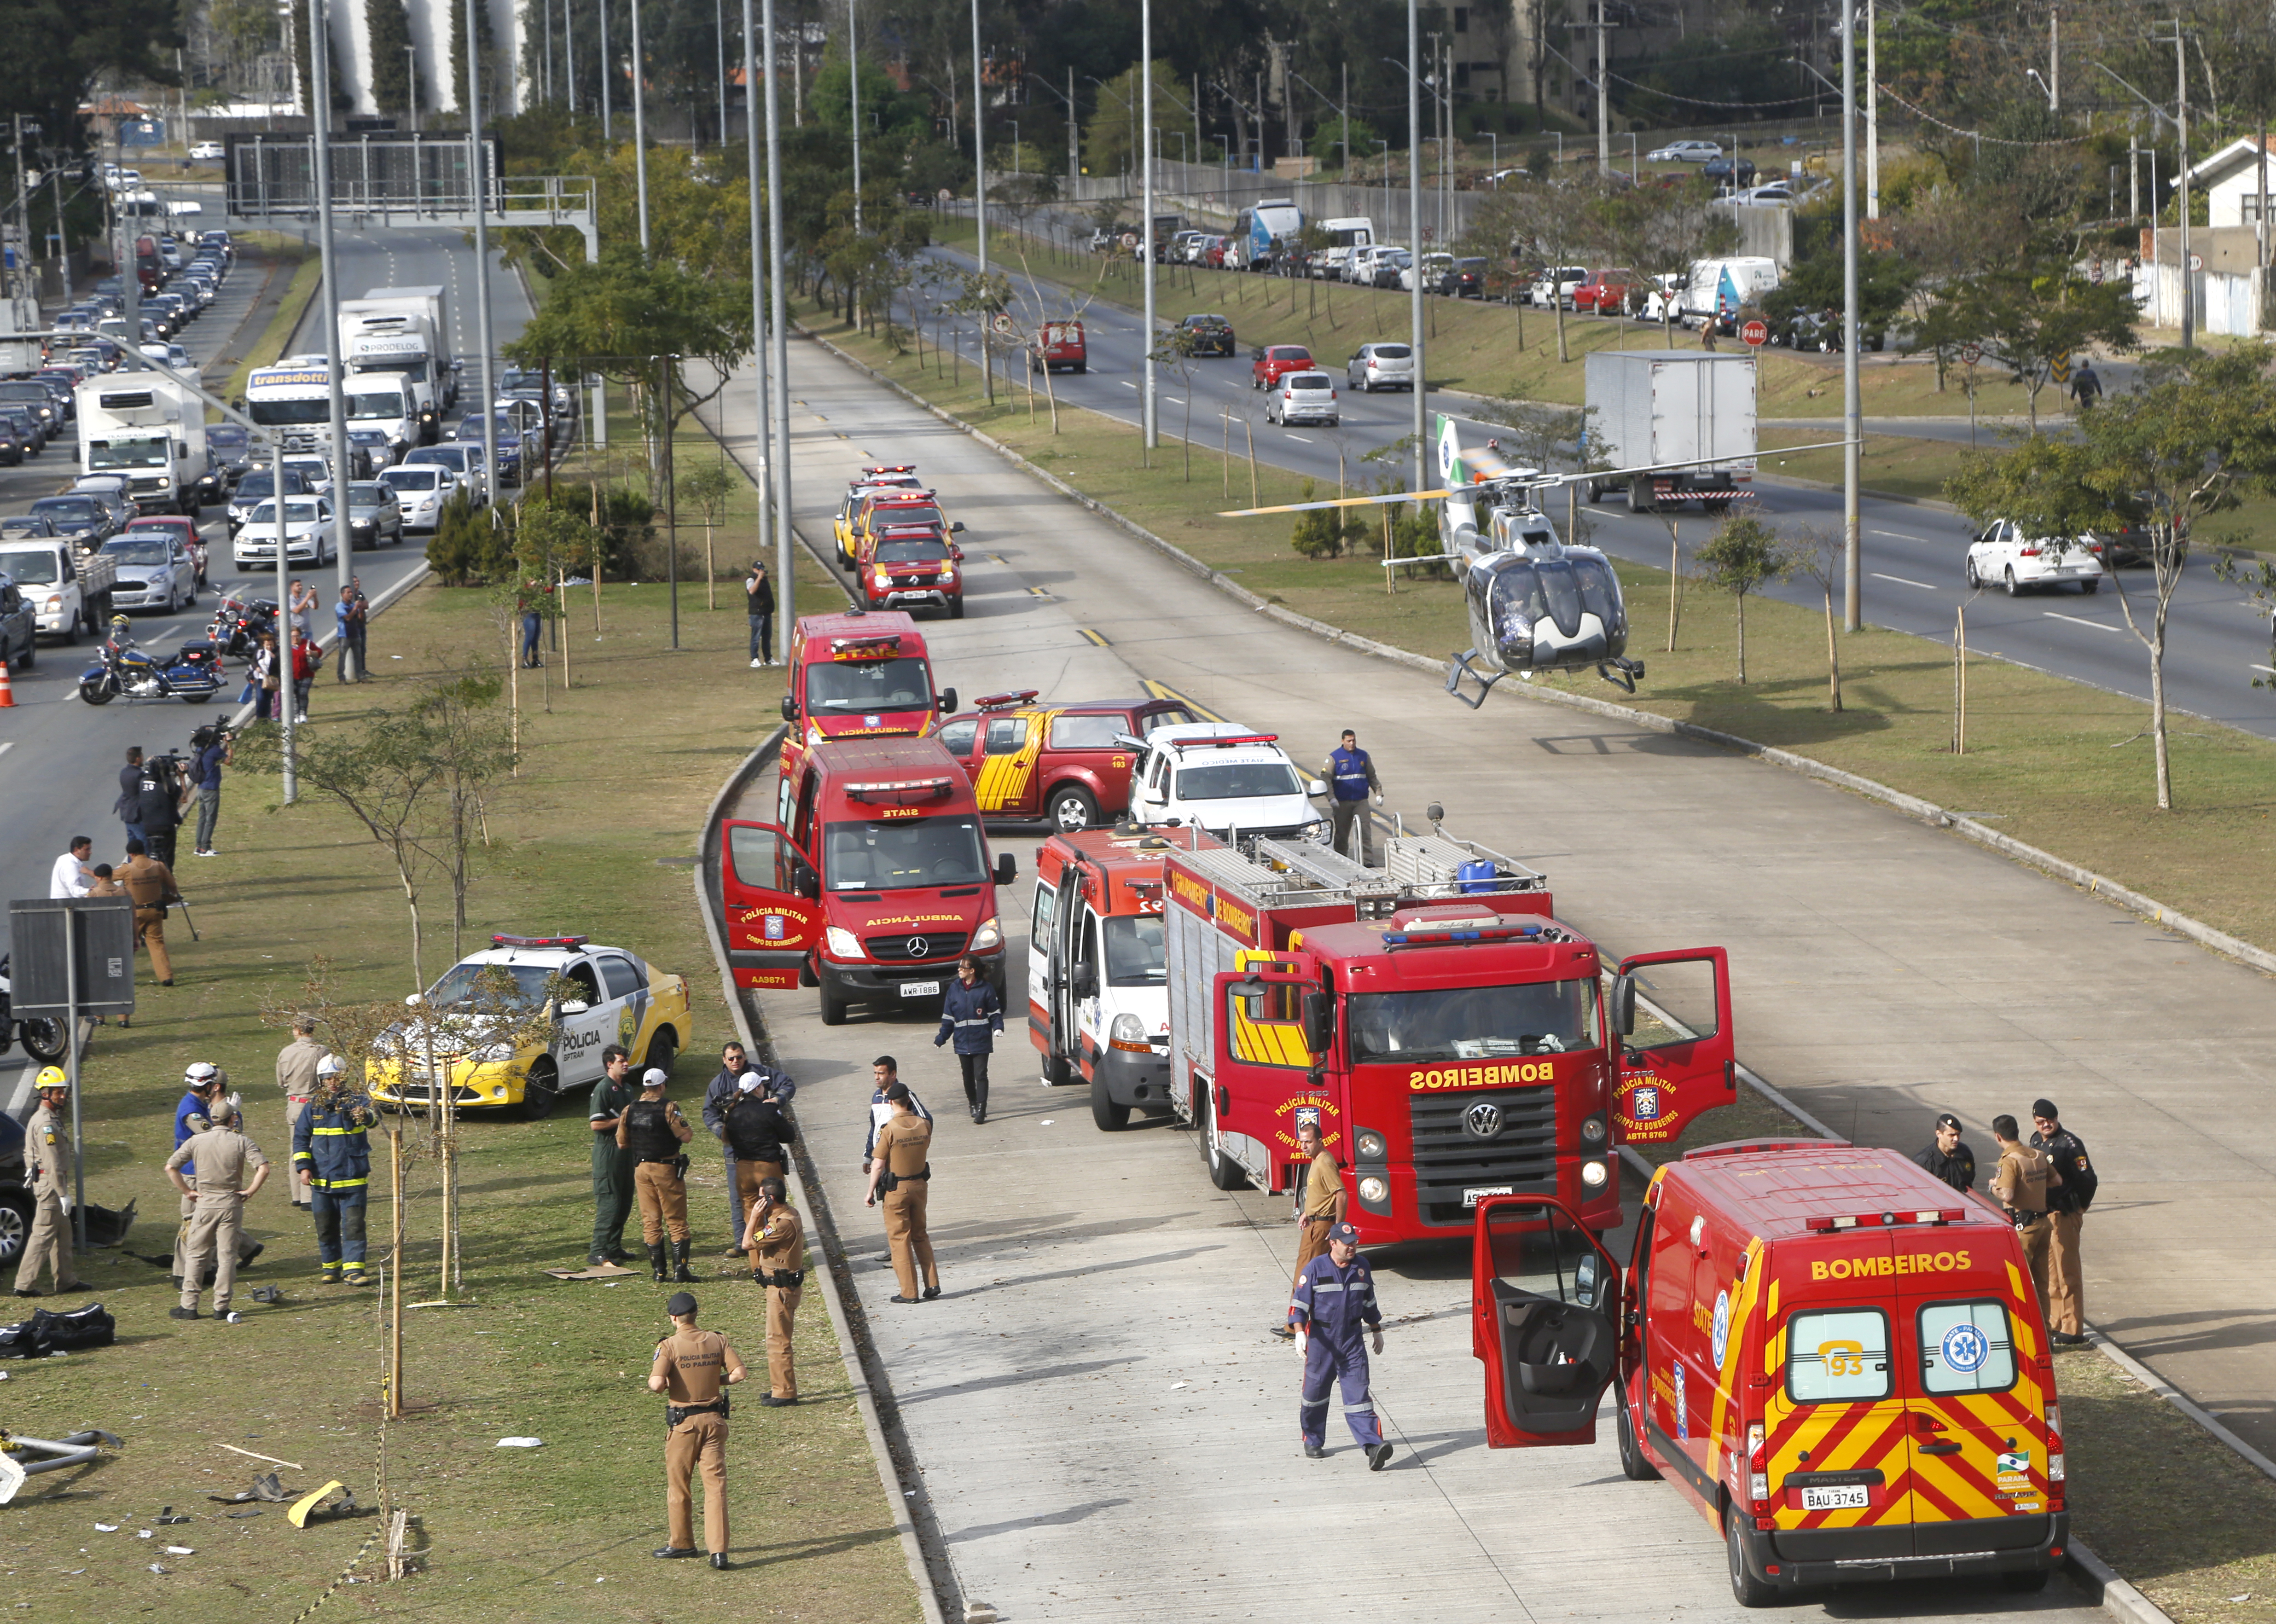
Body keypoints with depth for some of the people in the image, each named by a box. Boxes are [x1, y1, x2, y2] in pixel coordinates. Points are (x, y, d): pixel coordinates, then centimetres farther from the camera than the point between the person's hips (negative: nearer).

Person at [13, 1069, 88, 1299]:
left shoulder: (52, 1119, 15)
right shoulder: (46, 1124, -19)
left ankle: (66, 1280, 22)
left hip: (48, 1182, 11)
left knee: (63, 1232, 15)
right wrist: (63, 1193, -22)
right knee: (43, 1233, -7)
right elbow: (52, 1162, -23)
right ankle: (25, 1284, -5)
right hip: (50, 1184, -11)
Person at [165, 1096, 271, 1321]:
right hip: (232, 1204, -1)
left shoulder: (197, 1141, 0)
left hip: (206, 1203, 1)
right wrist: (250, 1191, -6)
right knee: (227, 1256, 4)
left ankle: (189, 1305, 6)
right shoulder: (241, 1142, -4)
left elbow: (170, 1168, -3)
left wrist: (187, 1191, 4)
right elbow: (263, 1168, -16)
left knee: (195, 1254, 9)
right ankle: (222, 1307, 3)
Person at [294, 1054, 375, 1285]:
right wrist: (303, 1167, -1)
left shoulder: (355, 1101, -4)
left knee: (354, 1224, -7)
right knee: (326, 1227, 9)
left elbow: (373, 1115, -25)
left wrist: (366, 1116, -50)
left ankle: (354, 1269, -5)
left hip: (352, 1179, -3)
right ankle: (331, 1268, 23)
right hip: (321, 1179, 3)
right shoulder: (314, 1107, 5)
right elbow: (301, 1138, 11)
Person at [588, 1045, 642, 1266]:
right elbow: (596, 1124, -19)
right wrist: (623, 1120, -16)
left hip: (626, 1150, 9)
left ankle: (614, 1247, 18)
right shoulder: (603, 1089, -12)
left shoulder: (628, 1088, 15)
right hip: (608, 1151, -9)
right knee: (609, 1204, -10)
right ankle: (598, 1252, -7)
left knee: (624, 1204, 10)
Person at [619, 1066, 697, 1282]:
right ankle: (680, 1268, -3)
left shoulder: (629, 1111, 2)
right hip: (666, 1168, -4)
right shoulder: (668, 1108, -14)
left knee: (650, 1221, 9)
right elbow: (686, 1136, -17)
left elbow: (622, 1144, 6)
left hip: (641, 1168, 4)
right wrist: (689, 1130, 4)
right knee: (676, 1221, 2)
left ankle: (658, 1271, 7)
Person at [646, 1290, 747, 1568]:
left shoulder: (669, 1347, -12)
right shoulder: (717, 1341, 0)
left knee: (678, 1485, 14)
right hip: (714, 1419, 3)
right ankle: (719, 1550, -7)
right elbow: (740, 1373, -4)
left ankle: (682, 1543, 26)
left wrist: (655, 1383, 1)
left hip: (683, 1422, -3)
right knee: (716, 1485, 2)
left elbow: (657, 1384, -23)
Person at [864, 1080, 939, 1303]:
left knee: (899, 1239, 3)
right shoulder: (924, 1125, -4)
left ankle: (909, 1292, 4)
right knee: (920, 1236, 18)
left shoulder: (890, 1129, -19)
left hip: (896, 1189, -5)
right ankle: (932, 1284, 14)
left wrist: (870, 1193, -6)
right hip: (920, 1185, 5)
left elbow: (878, 1165, -15)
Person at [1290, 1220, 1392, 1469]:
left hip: (1352, 1341, 2)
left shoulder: (1362, 1267, 6)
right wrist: (1300, 1332, -22)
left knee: (1358, 1393, -8)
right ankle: (1313, 1441, 31)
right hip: (1322, 1339, -2)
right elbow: (1299, 1304, -8)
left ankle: (1372, 1445, -18)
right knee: (1315, 1390, 10)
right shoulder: (1315, 1269, -8)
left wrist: (1377, 1331, 27)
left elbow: (1369, 1303, 20)